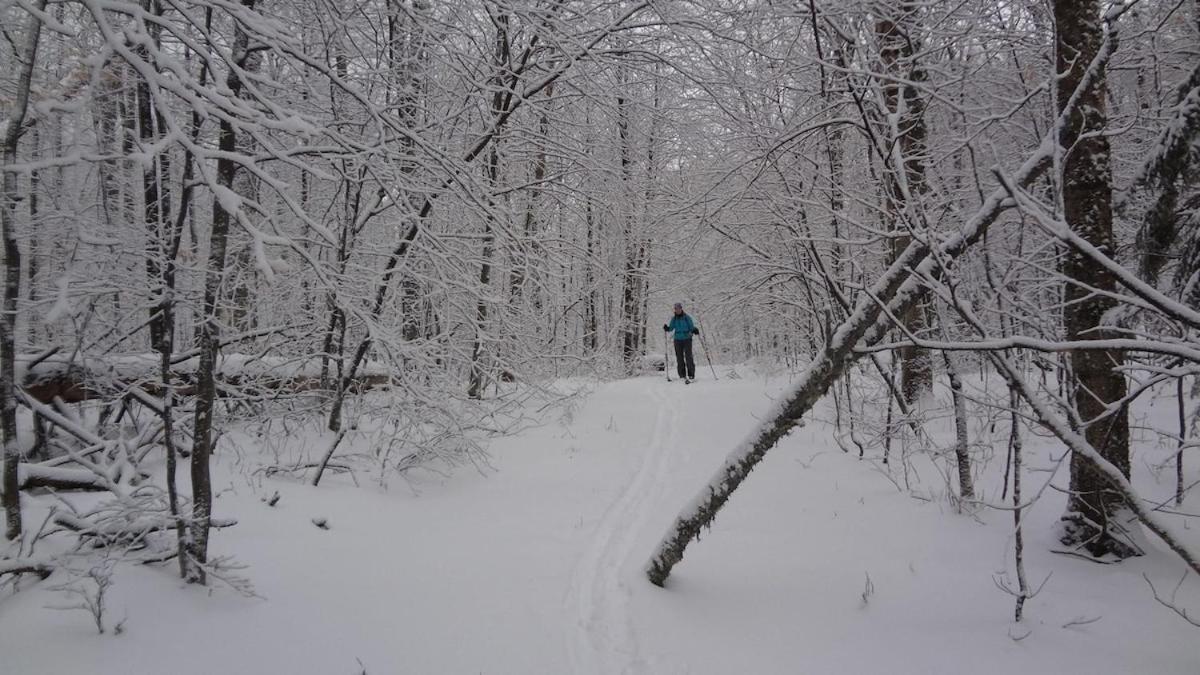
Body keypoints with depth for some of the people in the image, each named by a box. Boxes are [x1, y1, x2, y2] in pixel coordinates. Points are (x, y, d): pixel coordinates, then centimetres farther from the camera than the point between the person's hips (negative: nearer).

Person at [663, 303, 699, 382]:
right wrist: (666, 328, -9)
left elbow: (692, 327, 0)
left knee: (688, 357, -10)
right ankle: (682, 375, 9)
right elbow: (671, 328, 11)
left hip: (687, 339, -3)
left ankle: (691, 375, -5)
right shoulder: (674, 319, 7)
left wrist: (695, 330, -20)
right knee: (679, 358, 2)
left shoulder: (687, 317, -2)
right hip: (678, 340, 3)